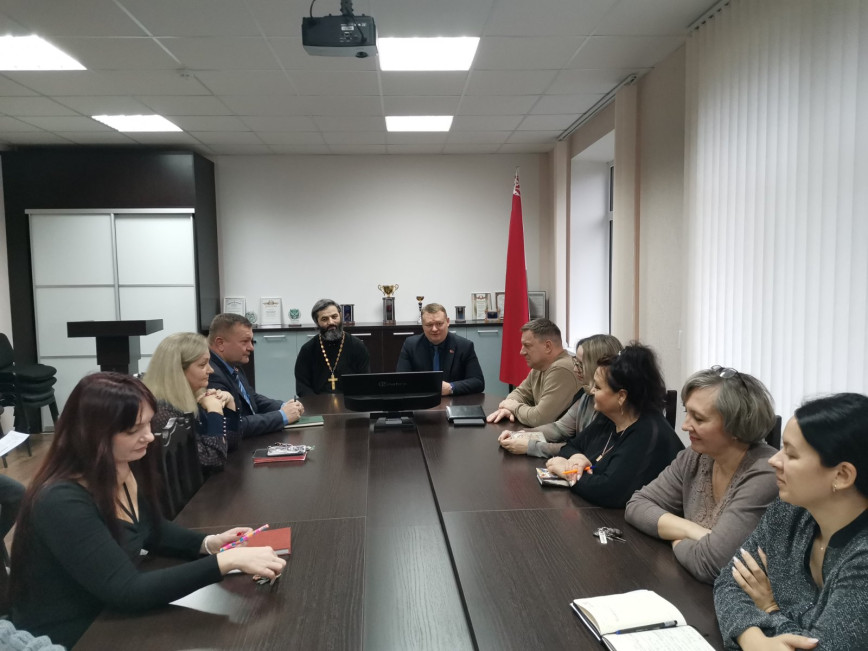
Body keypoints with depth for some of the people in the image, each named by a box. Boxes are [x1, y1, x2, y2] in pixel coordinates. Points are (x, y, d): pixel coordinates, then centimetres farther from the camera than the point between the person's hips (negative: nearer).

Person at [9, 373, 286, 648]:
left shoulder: (130, 468, -6)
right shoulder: (62, 502, -29)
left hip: (110, 619, 7)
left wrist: (209, 543, -8)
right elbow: (127, 592, -31)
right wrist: (226, 560, -34)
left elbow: (153, 530, 11)